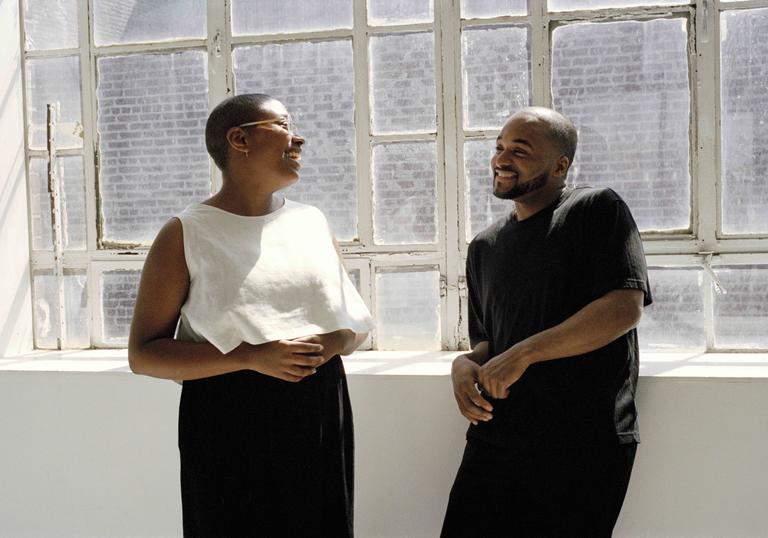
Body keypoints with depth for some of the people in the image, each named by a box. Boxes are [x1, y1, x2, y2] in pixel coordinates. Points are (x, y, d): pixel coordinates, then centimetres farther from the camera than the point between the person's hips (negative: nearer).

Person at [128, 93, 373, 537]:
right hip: (229, 422, -4)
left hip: (319, 415, 4)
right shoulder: (187, 234, -6)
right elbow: (143, 354, -9)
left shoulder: (314, 222, 8)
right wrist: (250, 357, -21)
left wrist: (335, 342, -9)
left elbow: (356, 324, 16)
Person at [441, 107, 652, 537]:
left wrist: (524, 354, -16)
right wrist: (465, 365, -2)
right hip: (496, 436, 5)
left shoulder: (597, 209, -3)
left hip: (584, 446, -5)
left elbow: (625, 308, -15)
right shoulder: (484, 247, 16)